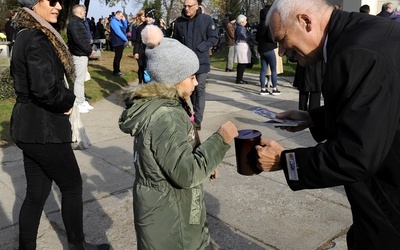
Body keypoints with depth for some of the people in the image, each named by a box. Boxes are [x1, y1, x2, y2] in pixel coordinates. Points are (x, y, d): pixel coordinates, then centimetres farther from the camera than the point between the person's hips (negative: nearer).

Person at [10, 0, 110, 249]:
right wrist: (68, 101, -11)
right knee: (72, 186, 9)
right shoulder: (37, 39, -19)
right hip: (43, 128, -9)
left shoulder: (26, 35, 11)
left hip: (29, 125, 9)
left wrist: (63, 99, 3)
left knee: (37, 193, 16)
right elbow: (44, 88, -30)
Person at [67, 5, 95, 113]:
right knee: (79, 80, -5)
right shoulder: (74, 23, -15)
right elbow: (78, 41, -22)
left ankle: (82, 101, 24)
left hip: (82, 54, 10)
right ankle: (78, 104, 1)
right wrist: (89, 50, -13)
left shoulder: (78, 22, 16)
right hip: (79, 55, -10)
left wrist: (89, 50, 4)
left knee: (81, 79, 15)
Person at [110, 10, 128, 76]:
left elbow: (125, 27, 20)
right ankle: (115, 71, 1)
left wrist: (124, 20, 5)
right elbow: (118, 32, -20)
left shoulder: (119, 21, 16)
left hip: (121, 42, 9)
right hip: (117, 42, -9)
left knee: (119, 56, 13)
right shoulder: (114, 21, -14)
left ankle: (117, 70, 22)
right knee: (117, 57, -5)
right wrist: (125, 39, -14)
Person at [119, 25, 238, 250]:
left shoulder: (158, 103, 3)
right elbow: (187, 173, -29)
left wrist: (205, 162, 6)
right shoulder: (165, 118, -28)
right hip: (167, 217, -9)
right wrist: (221, 140, -23)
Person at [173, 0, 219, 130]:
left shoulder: (206, 19, -4)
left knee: (200, 90, -6)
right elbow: (176, 41, 14)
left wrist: (198, 49, -14)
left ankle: (197, 120, -4)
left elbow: (214, 38, -5)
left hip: (201, 61, -3)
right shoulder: (179, 21, 4)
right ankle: (196, 113, 31)